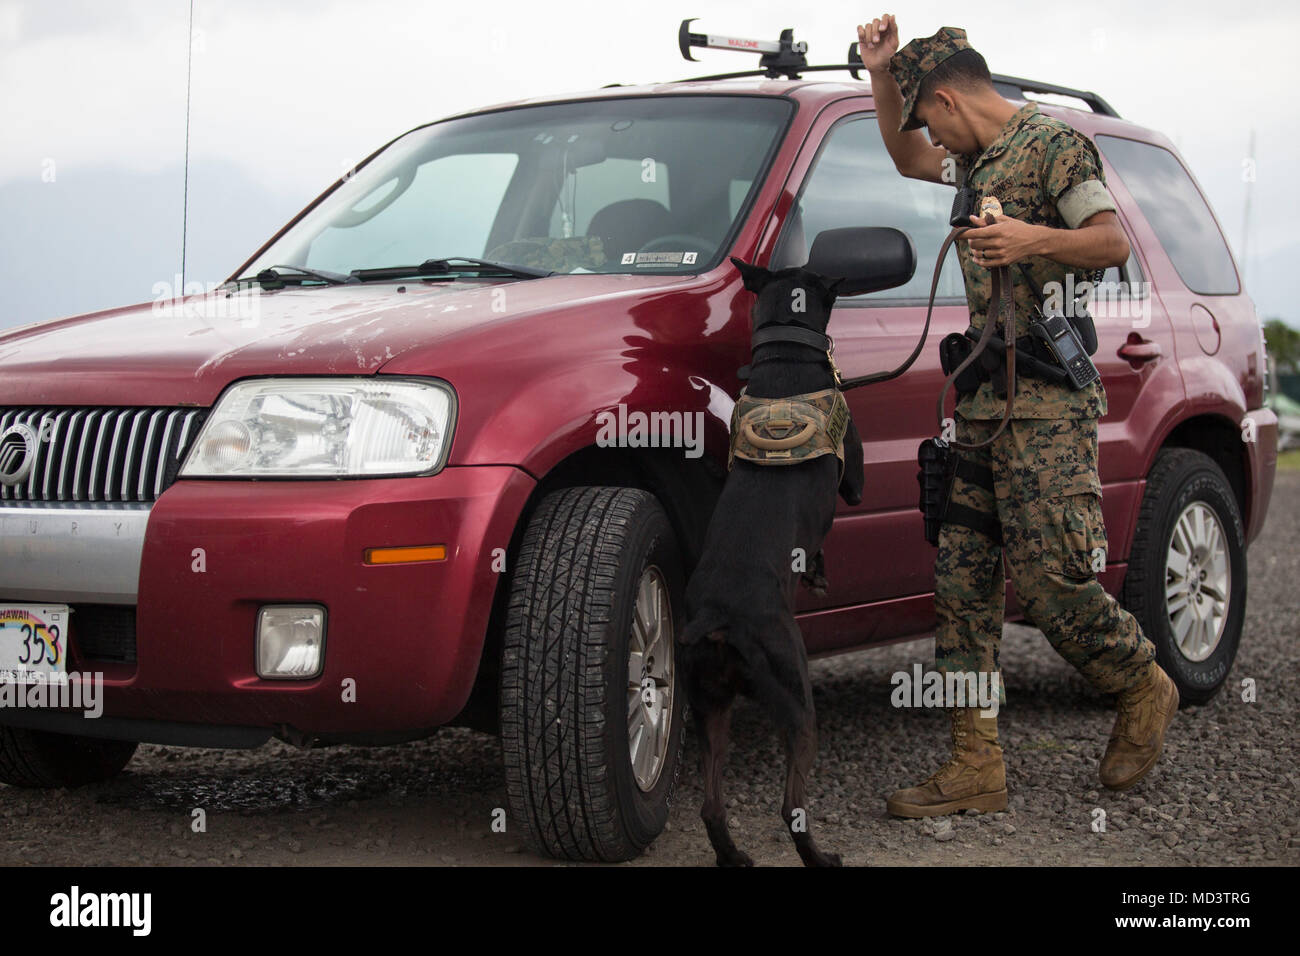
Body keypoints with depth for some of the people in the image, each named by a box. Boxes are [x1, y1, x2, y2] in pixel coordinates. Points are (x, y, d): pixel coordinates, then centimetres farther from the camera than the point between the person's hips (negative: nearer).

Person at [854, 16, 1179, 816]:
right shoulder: (979, 163, 22)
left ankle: (1146, 692, 16)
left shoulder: (1056, 144, -4)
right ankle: (977, 768, 3)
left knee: (1049, 579, -10)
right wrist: (881, 74, 26)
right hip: (982, 404, 9)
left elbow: (1114, 242, -11)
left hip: (1048, 405, -9)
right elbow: (906, 161, 39)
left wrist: (1035, 241, -27)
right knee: (963, 580, 2)